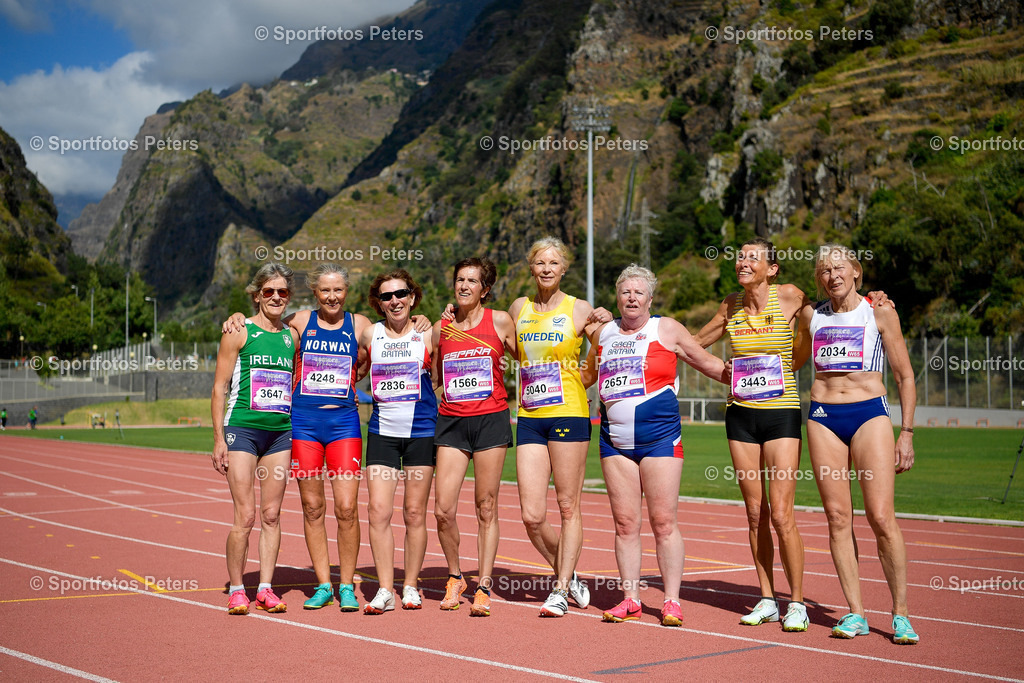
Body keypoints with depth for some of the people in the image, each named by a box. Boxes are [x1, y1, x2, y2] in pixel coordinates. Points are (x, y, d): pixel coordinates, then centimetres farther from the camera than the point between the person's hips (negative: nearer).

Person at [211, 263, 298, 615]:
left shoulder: (293, 337, 12)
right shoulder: (239, 332, 0)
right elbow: (219, 388, -1)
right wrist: (218, 438, -7)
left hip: (281, 433, 4)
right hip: (242, 430, -4)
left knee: (272, 515, 5)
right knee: (245, 516, -7)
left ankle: (265, 587, 12)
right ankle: (236, 589, 5)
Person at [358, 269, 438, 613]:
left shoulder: (427, 335, 0)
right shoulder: (369, 335, 5)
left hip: (421, 431, -1)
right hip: (382, 431, 1)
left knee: (414, 513, 4)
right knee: (379, 511, -7)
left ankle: (410, 586, 17)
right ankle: (385, 590, -1)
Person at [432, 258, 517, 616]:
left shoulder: (500, 321, 3)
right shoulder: (441, 328, 10)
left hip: (491, 420, -2)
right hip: (451, 421, 2)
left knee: (486, 507, 0)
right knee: (443, 509, -5)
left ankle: (483, 587, 10)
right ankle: (455, 578, 17)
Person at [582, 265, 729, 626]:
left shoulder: (667, 329, 4)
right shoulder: (602, 333, 14)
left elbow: (709, 363, 11)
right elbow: (587, 374, 31)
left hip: (660, 436, -3)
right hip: (615, 439, 4)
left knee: (663, 521, -5)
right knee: (624, 523, 3)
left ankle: (671, 601, 2)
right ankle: (630, 599, 12)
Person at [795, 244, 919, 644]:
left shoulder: (880, 313, 1)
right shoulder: (811, 315, 10)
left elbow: (904, 376, 4)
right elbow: (791, 361, 28)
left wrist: (907, 434, 0)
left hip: (870, 414, -3)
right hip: (823, 417, 3)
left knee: (881, 517, -11)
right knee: (837, 517, -1)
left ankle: (901, 614, 0)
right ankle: (855, 613, 5)